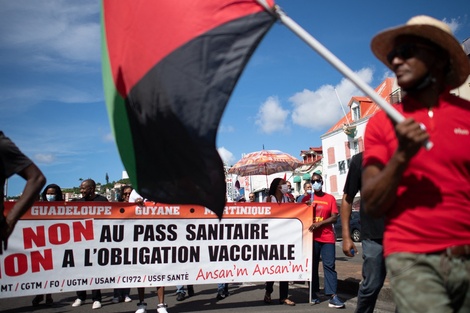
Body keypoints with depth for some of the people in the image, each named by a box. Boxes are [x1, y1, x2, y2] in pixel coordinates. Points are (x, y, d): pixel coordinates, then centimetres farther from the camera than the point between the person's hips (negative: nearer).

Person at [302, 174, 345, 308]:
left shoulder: (330, 198, 5)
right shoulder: (306, 199, 7)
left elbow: (334, 218, -1)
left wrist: (319, 223, -15)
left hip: (327, 237, -1)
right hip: (312, 237, 1)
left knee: (329, 265, -5)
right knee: (312, 265, 6)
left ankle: (333, 296, -5)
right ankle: (314, 293, 17)